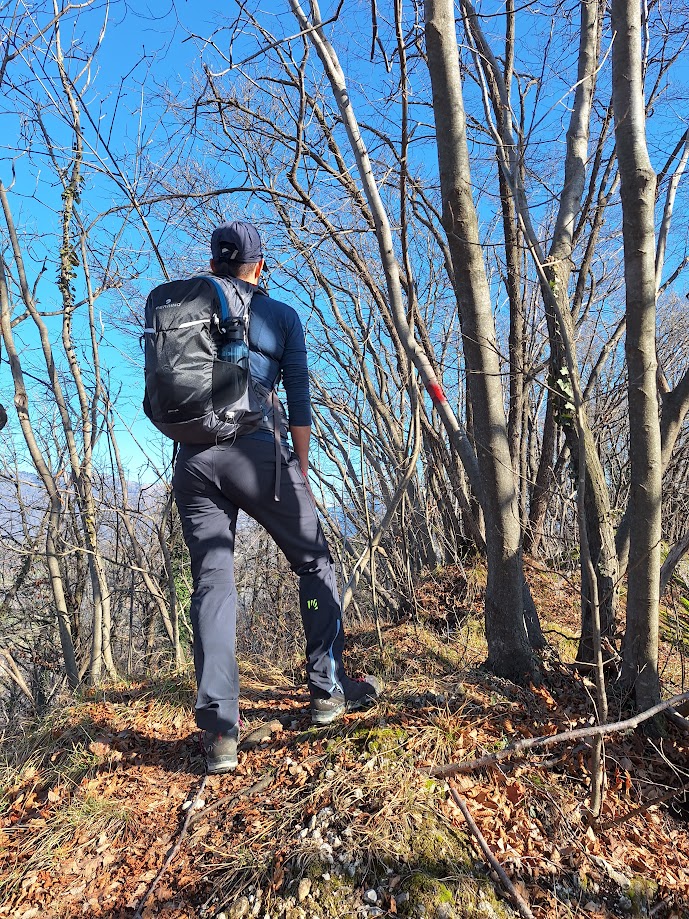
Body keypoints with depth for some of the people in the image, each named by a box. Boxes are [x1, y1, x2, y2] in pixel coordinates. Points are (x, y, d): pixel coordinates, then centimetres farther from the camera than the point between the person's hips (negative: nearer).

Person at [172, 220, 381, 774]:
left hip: (192, 458, 4)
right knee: (315, 563, 12)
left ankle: (219, 729, 3)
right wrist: (302, 472, 9)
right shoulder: (281, 316, 8)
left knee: (211, 583, 6)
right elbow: (299, 403, 4)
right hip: (257, 451, -3)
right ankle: (329, 689, 17)